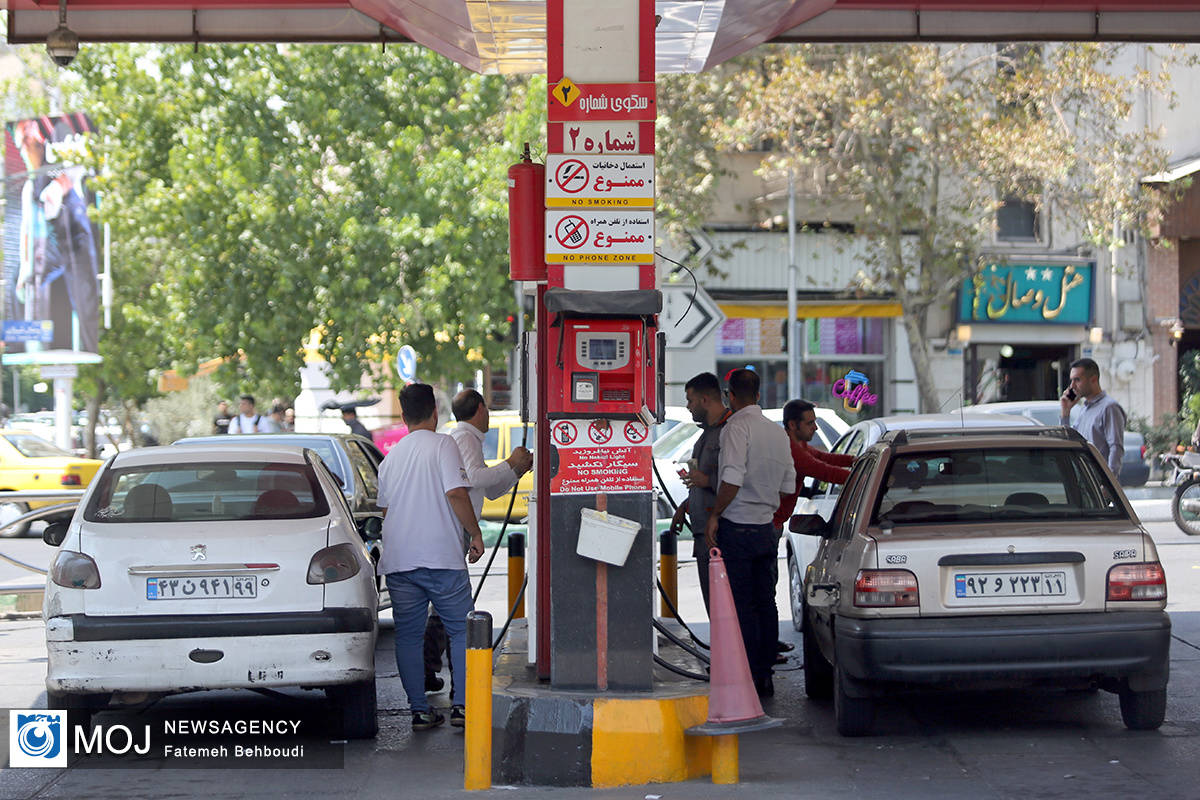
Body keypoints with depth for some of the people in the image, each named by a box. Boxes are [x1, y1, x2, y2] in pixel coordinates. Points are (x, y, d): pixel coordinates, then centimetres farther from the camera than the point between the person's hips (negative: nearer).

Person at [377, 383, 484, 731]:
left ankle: (419, 709, 5)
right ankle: (461, 705, -2)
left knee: (408, 636, 8)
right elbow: (456, 493, -14)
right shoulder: (442, 445, -3)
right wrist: (475, 533, -5)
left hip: (398, 560, 5)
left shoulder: (391, 457, 15)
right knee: (461, 630, 5)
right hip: (442, 558, -5)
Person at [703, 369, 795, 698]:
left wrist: (715, 514, -12)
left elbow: (733, 479, -23)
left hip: (736, 527, -7)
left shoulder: (737, 427, -13)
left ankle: (750, 677, -5)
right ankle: (766, 675, 15)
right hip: (766, 528, 7)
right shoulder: (778, 432, 11)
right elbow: (788, 486, 14)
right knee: (765, 602, 11)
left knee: (741, 604, -4)